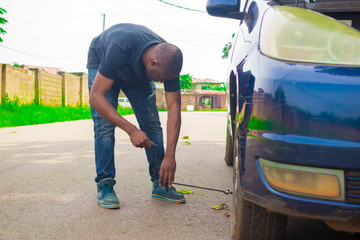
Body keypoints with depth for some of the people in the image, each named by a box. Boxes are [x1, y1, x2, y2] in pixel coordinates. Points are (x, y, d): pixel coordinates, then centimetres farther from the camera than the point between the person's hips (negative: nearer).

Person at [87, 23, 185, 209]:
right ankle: (104, 185, -8)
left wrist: (170, 155, -32)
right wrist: (131, 130, -46)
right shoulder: (120, 48, -44)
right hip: (101, 63, -3)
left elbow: (174, 108, -26)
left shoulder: (168, 61, -30)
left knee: (152, 123, -5)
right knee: (104, 125, -18)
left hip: (138, 72, 4)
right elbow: (96, 97, -40)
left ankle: (160, 184, 4)